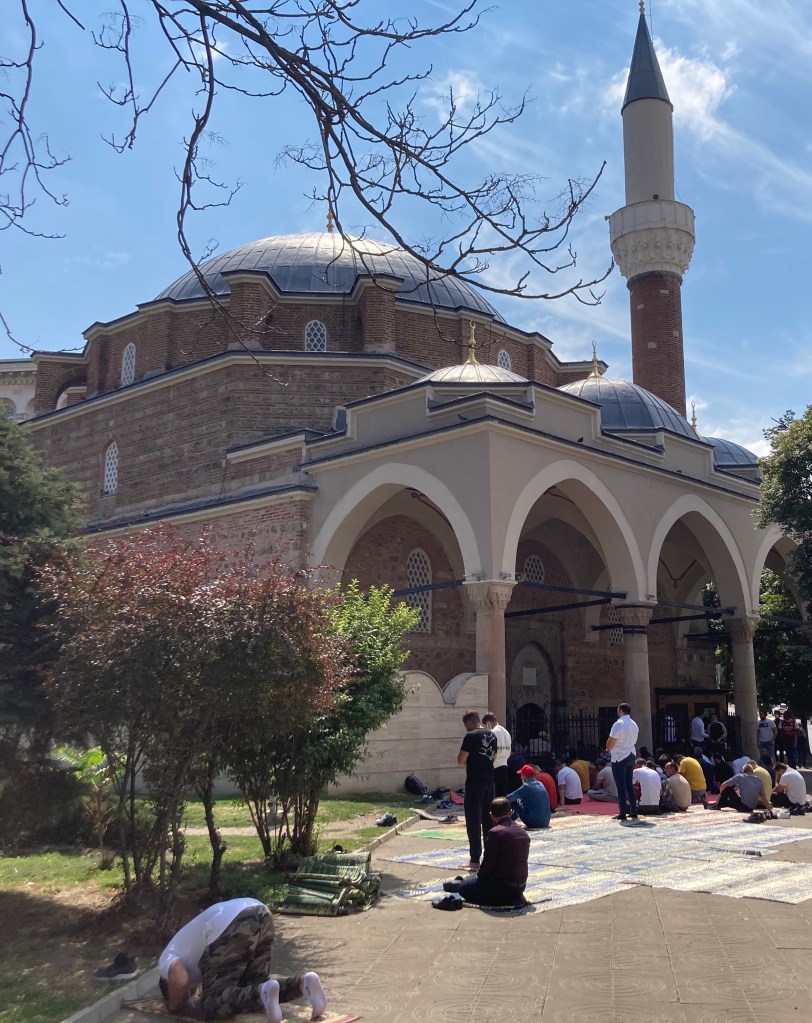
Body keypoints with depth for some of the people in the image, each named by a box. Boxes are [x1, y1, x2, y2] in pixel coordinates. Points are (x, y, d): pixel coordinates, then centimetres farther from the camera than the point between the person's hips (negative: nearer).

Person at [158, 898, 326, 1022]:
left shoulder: (167, 960, 20)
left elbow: (179, 979, -7)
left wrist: (176, 1006, 14)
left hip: (231, 924, -8)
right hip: (261, 912, 8)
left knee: (213, 1004, -2)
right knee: (256, 982, 21)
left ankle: (263, 993, -30)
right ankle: (303, 982, -6)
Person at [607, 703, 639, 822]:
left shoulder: (618, 724, -16)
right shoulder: (634, 725, 10)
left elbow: (610, 743, -16)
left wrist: (609, 749, 7)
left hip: (619, 758, -8)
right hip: (631, 756, 8)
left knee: (621, 786, -4)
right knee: (629, 785, 14)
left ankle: (622, 813, -3)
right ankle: (633, 811, 14)